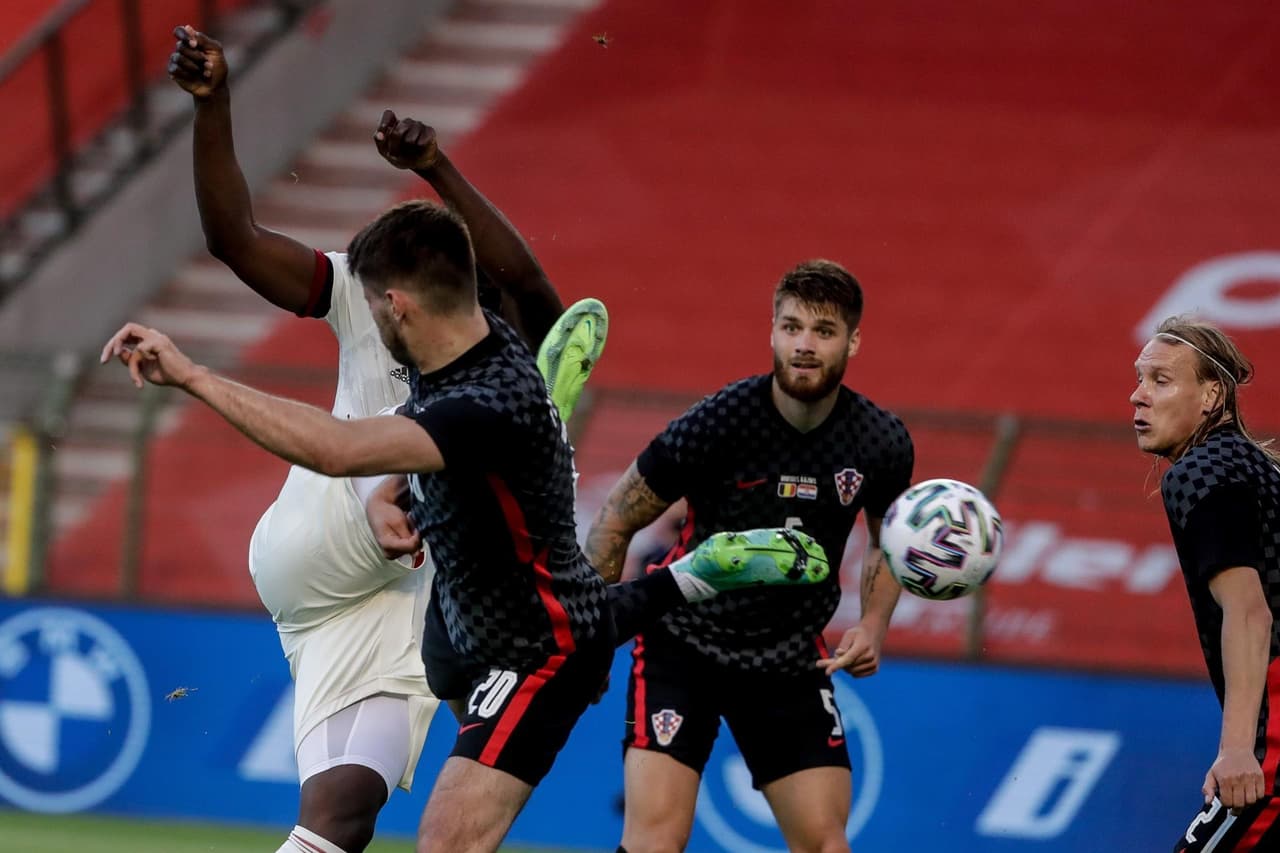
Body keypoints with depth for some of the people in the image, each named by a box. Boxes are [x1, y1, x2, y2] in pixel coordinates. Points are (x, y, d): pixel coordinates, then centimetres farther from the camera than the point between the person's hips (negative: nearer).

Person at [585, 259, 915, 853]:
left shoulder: (882, 443, -9)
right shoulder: (714, 425, -20)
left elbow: (887, 541, 13)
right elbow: (616, 522, -8)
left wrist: (873, 625, -4)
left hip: (791, 660, 3)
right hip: (683, 643, -3)